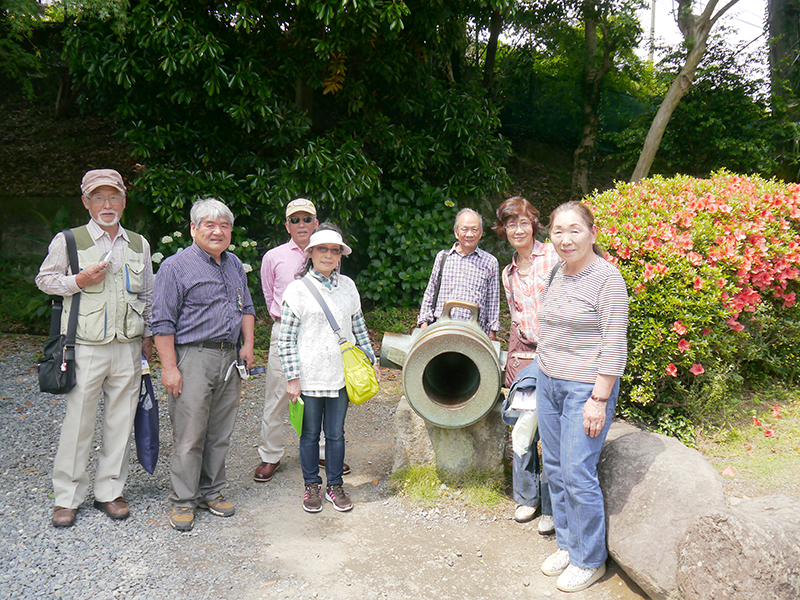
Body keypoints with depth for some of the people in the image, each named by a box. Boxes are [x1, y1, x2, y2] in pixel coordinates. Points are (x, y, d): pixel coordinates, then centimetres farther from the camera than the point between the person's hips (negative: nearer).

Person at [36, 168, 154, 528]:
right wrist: (78, 281, -10)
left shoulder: (139, 244, 11)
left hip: (128, 348, 3)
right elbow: (44, 280, 8)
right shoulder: (67, 241, 0)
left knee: (120, 420, 8)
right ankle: (66, 496, 18)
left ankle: (109, 491, 22)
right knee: (78, 421, 2)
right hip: (87, 347, -3)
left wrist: (148, 334, 15)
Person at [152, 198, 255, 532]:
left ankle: (212, 491, 27)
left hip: (229, 359, 6)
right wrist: (169, 367, -14)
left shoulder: (235, 265, 16)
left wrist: (248, 344, 11)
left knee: (220, 433, 13)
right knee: (189, 435, -1)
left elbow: (246, 307, 24)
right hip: (193, 357, -6)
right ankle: (183, 501, 14)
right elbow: (163, 322, -9)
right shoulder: (176, 266, -5)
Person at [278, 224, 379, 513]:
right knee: (310, 433, 10)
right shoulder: (298, 289, -6)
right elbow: (286, 339, -7)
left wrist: (371, 360, 12)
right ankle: (312, 486, 28)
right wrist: (292, 378, -11)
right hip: (310, 376, -3)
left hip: (341, 374, 3)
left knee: (336, 432, 11)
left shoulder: (347, 285, 6)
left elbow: (359, 327, 14)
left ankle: (335, 485, 27)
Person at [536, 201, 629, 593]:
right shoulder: (559, 275, 10)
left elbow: (614, 345, -16)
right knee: (554, 468, 13)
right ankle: (567, 543, 30)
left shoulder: (607, 278, -13)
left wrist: (599, 399, -18)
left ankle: (589, 560, 16)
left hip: (586, 388, -7)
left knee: (578, 474, -3)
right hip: (548, 383, 8)